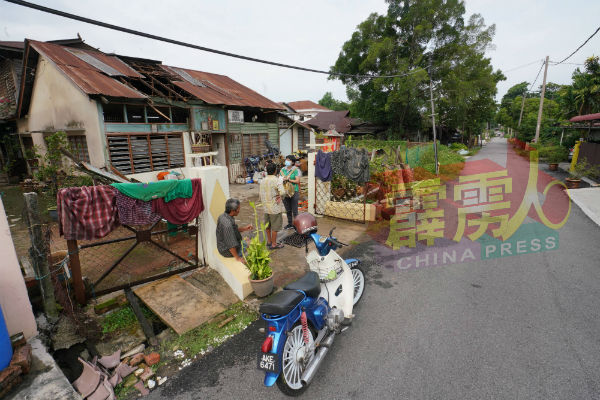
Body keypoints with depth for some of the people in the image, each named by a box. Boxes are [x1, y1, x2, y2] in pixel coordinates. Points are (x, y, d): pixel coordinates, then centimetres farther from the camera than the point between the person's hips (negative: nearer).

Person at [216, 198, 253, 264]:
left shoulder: (223, 216, -5)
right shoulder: (227, 224, -35)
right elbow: (230, 245, -32)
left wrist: (244, 229, 3)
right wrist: (238, 258, -21)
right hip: (229, 251, -9)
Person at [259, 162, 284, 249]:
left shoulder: (263, 181, 4)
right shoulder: (276, 180, -17)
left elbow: (260, 192, 9)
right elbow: (282, 191, -27)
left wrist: (264, 202, 11)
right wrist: (279, 196, -8)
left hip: (266, 206, 7)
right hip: (274, 207, -7)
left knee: (268, 225, 20)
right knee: (275, 226, 4)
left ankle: (269, 241, 33)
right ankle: (274, 244, 13)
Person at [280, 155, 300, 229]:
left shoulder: (295, 170, -5)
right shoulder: (282, 170, 9)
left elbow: (297, 181, -12)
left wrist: (289, 180, -19)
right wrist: (282, 180, -9)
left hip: (294, 191, -5)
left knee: (294, 210, -1)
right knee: (288, 210, 14)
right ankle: (290, 224, 27)